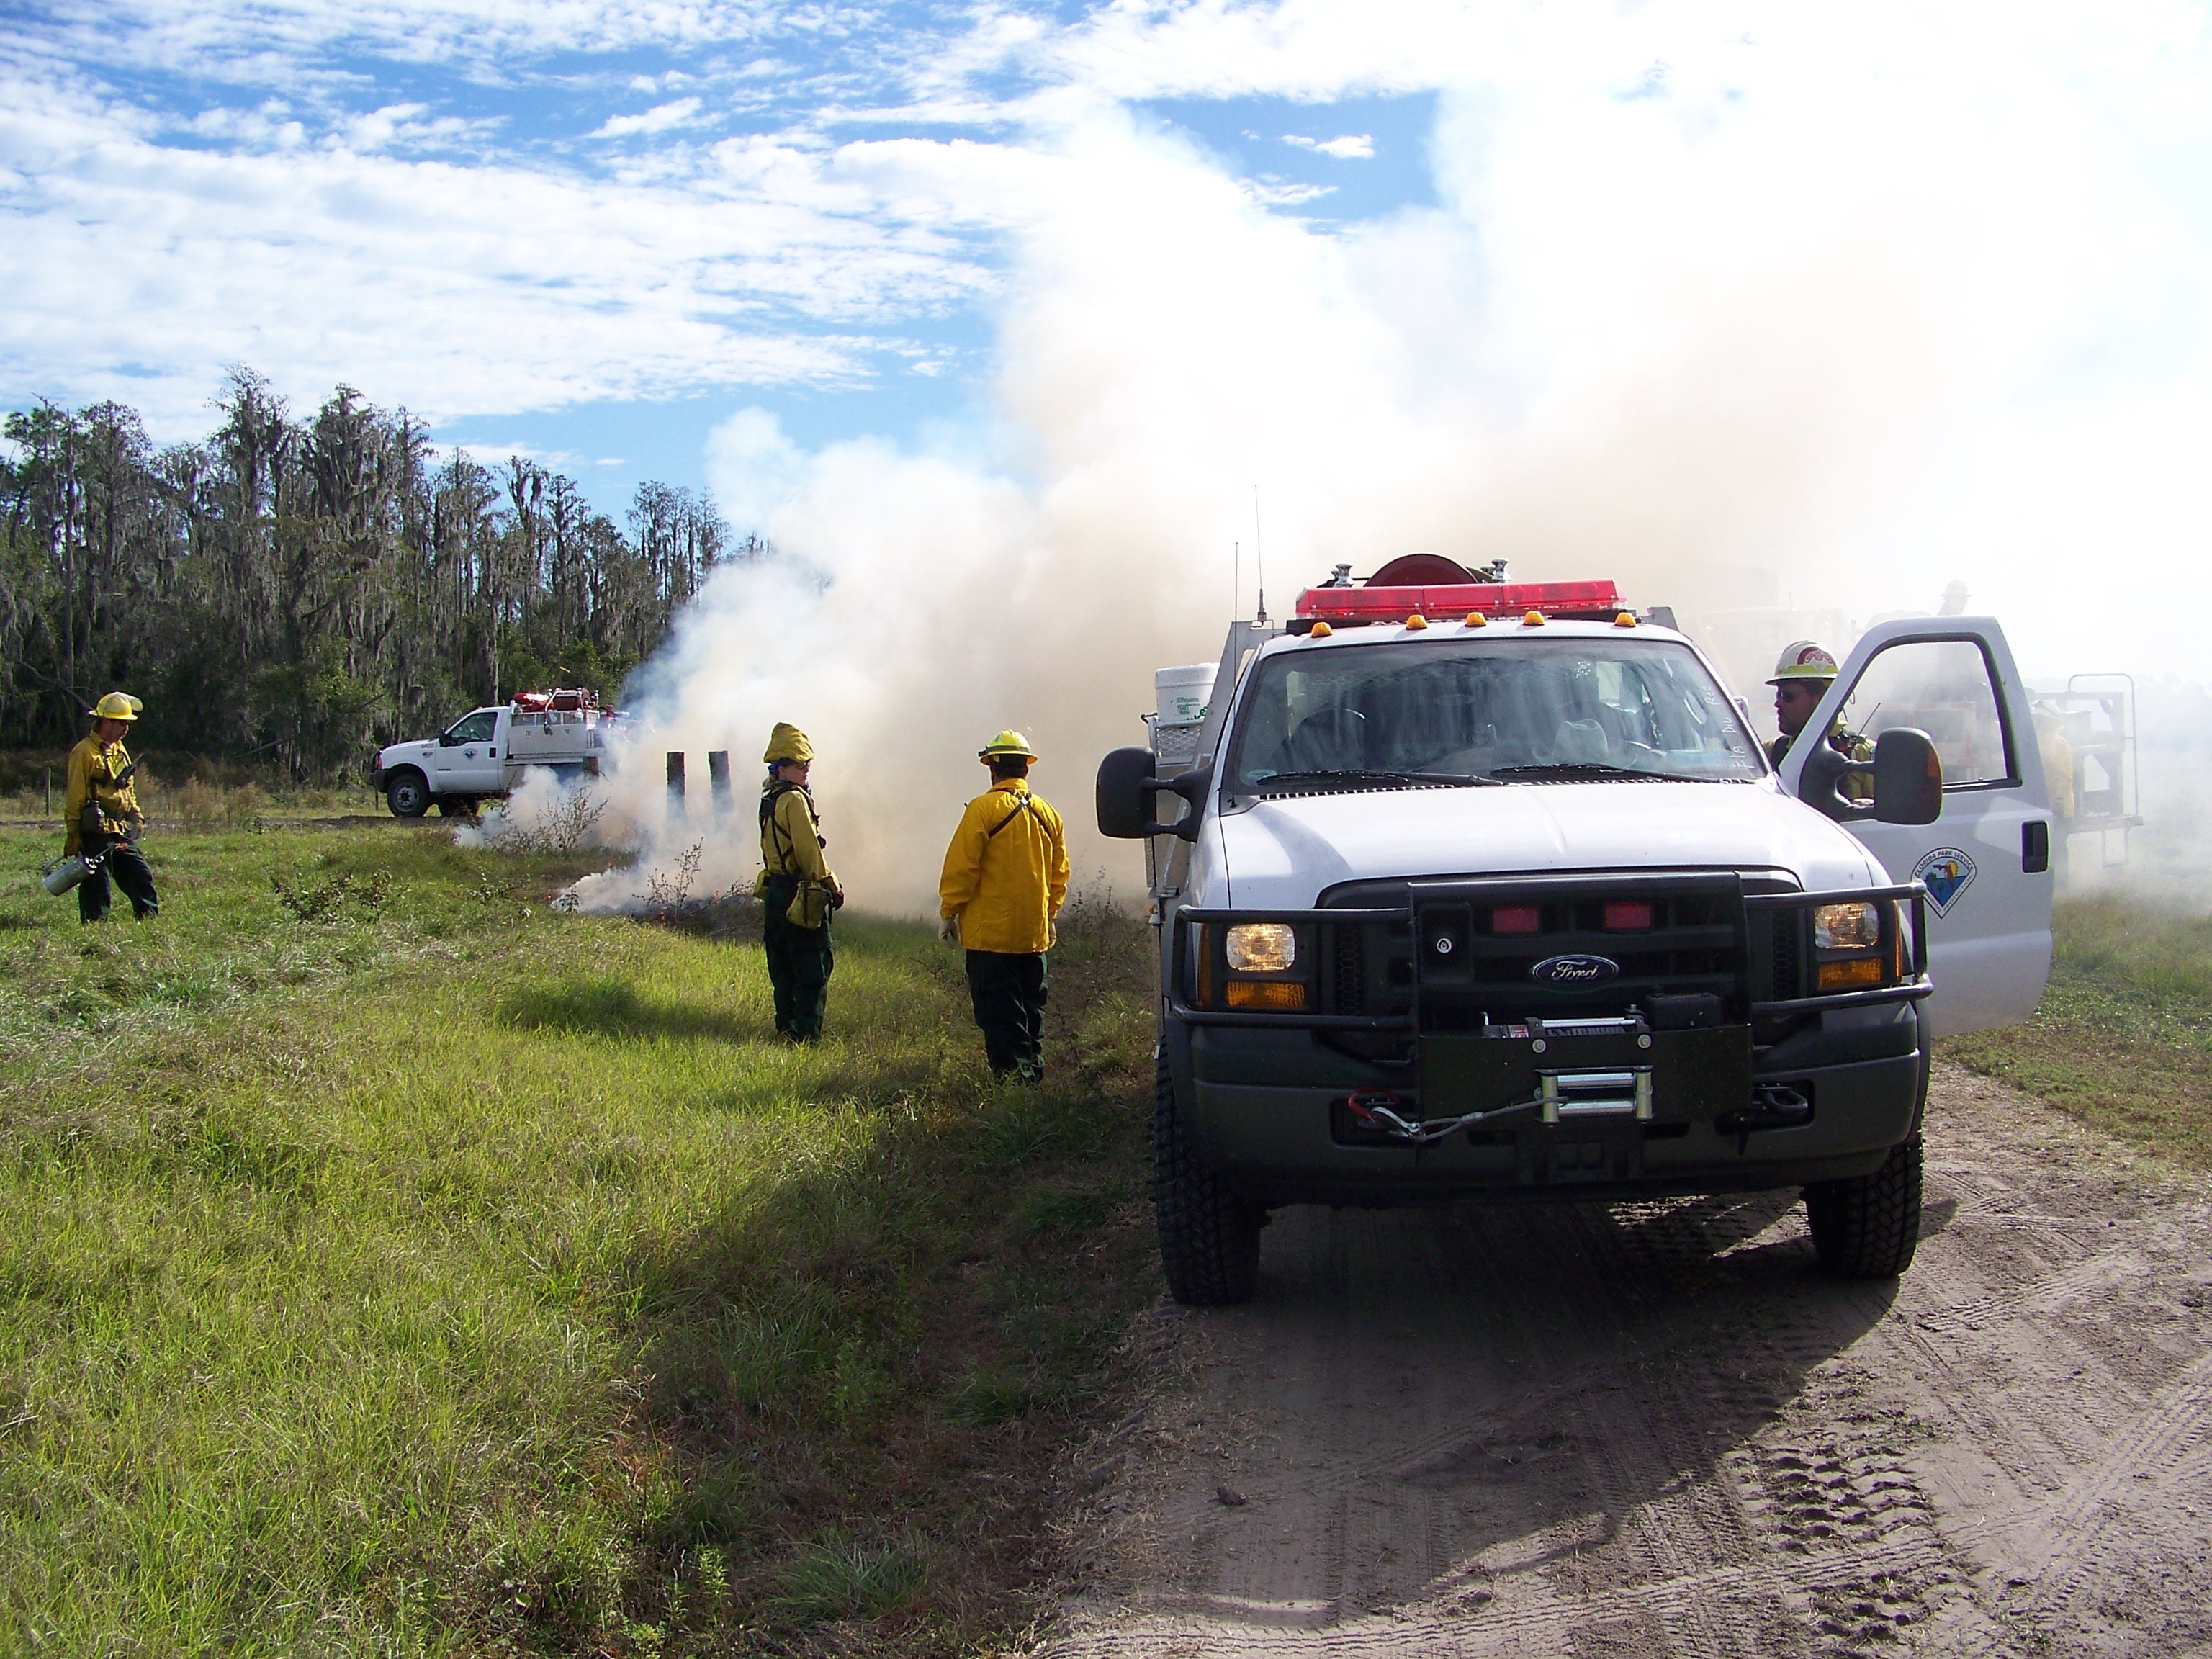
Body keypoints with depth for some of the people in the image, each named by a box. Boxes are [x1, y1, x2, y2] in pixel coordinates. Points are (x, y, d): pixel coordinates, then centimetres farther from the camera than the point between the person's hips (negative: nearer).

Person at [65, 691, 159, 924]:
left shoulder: (120, 751, 16)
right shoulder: (85, 752, -11)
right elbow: (75, 796, -13)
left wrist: (136, 817, 14)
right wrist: (72, 834, -15)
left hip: (122, 831, 8)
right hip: (96, 832, -8)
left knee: (141, 874, 9)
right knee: (96, 883, -4)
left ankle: (152, 917, 16)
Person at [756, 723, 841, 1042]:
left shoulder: (769, 799, 13)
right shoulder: (795, 799, -15)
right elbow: (809, 850, -18)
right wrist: (831, 886, -11)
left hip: (775, 893, 10)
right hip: (801, 896, -10)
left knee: (784, 968, 14)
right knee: (814, 970, -5)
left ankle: (786, 1029, 19)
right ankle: (807, 1035, -7)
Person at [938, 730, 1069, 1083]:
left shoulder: (983, 809, -12)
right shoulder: (1048, 814, 8)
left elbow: (961, 867, -13)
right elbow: (1059, 874, 14)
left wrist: (949, 912, -3)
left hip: (990, 933, -6)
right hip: (1034, 934, 6)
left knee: (999, 1013, -3)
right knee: (1030, 1007, 15)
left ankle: (1013, 1072, -8)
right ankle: (1033, 1070, 20)